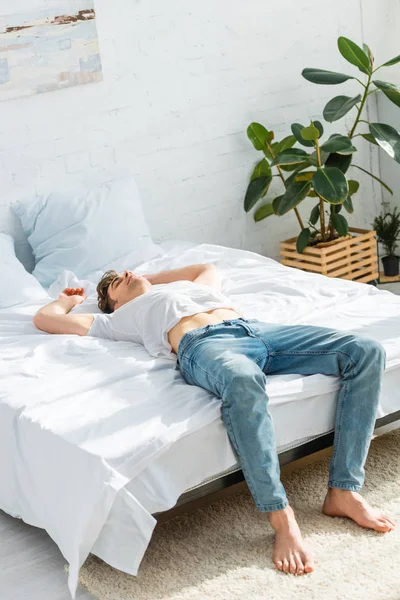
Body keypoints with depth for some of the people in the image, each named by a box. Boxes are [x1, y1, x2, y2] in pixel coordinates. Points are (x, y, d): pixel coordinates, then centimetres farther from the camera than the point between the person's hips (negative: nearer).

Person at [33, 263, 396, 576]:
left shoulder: (184, 286, 45)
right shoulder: (118, 318, 30)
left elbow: (209, 268, 66)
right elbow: (44, 318, 31)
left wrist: (148, 279, 61)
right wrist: (69, 299, 52)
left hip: (254, 327, 6)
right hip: (201, 343, -6)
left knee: (367, 352, -16)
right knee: (242, 381, -45)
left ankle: (343, 492, -15)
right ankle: (282, 519, -37)